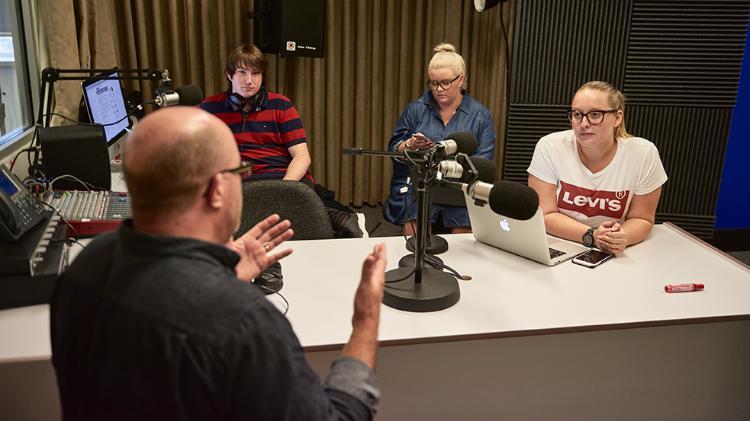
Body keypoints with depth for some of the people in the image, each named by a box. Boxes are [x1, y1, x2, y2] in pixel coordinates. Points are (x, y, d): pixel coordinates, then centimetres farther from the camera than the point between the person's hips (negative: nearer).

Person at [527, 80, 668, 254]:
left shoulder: (644, 154, -9)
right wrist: (591, 236, -23)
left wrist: (622, 238, -21)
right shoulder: (549, 147, -11)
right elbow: (545, 215, -9)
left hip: (613, 258, 2)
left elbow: (641, 219, 0)